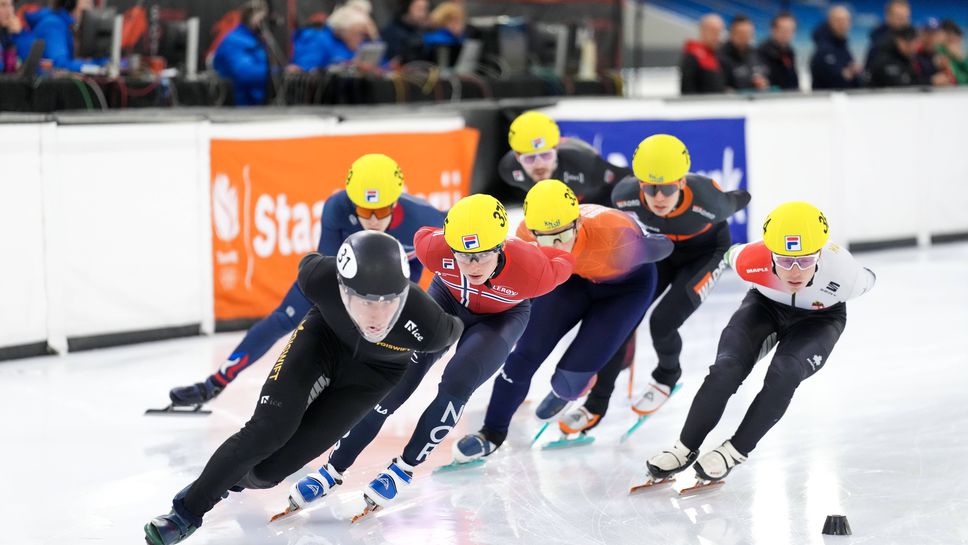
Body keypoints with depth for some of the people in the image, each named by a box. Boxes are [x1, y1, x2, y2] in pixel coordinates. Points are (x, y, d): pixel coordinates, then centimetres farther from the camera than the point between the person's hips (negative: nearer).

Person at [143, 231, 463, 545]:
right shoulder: (322, 278, -36)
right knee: (269, 428, -17)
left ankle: (233, 481, 30)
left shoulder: (426, 325, -40)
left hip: (373, 373, 0)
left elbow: (452, 332, -13)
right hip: (324, 334, 1)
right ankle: (187, 511, 4)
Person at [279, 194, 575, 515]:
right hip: (449, 298, 2)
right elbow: (423, 236, -12)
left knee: (456, 383, -24)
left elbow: (563, 262, -18)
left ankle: (404, 468, -3)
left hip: (502, 317, -1)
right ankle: (333, 470, 4)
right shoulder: (435, 249, -36)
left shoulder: (532, 271, -40)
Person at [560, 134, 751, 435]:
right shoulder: (626, 195, -32)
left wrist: (742, 198, 8)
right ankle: (595, 406, 10)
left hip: (705, 252, -3)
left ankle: (667, 376, 19)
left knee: (662, 322, -18)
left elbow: (735, 202, -14)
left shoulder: (707, 200, -40)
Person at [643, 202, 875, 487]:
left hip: (820, 317, -1)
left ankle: (735, 451, -8)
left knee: (784, 375, -26)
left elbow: (867, 281, -12)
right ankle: (686, 448, 1)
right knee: (726, 369, -18)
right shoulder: (752, 260, -37)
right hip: (765, 304, 1)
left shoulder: (843, 275, -39)